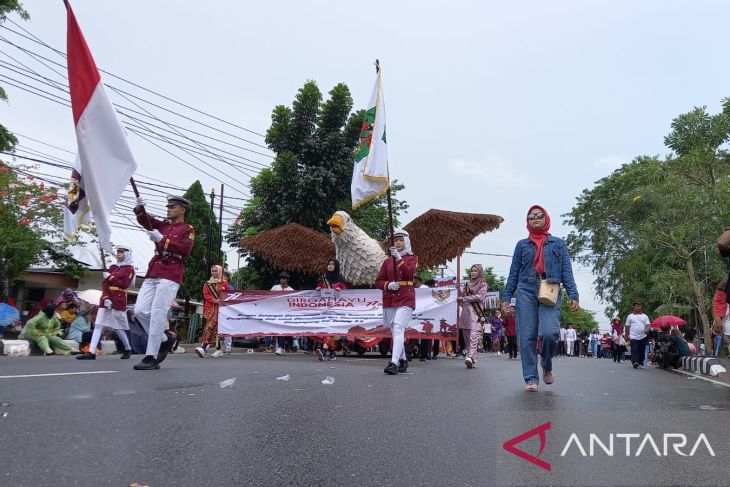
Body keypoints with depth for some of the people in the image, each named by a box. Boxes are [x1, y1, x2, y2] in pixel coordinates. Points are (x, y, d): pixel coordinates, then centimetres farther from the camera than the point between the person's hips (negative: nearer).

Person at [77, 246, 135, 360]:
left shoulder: (129, 269, 0)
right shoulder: (112, 267, 14)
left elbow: (124, 284, -12)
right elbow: (105, 284, 5)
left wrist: (110, 277, -11)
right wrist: (106, 298, -9)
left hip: (119, 300, -5)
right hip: (106, 299, 5)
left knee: (117, 327, 2)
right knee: (98, 325, -5)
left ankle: (128, 349, 22)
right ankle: (92, 352, -10)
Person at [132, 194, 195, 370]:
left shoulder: (188, 229, 4)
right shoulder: (163, 224, 23)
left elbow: (185, 249, -12)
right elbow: (145, 220, 10)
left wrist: (162, 239, -16)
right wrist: (140, 208, -11)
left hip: (170, 277, -7)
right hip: (152, 274, 7)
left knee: (157, 314, -11)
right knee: (140, 311, 0)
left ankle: (151, 358, -8)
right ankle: (165, 339, 18)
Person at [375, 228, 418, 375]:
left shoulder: (412, 258, 5)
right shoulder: (388, 261, 14)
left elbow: (409, 273, -16)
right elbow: (378, 281, 10)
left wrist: (399, 258, -27)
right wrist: (388, 285, -10)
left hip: (405, 299, -5)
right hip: (389, 300, 5)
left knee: (398, 329, -19)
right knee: (395, 332, 10)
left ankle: (394, 363, -26)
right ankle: (403, 360, 26)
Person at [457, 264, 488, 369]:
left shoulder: (483, 284, 7)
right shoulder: (467, 284, 21)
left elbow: (479, 297, -6)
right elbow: (462, 296, 22)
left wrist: (464, 299, -4)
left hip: (476, 313, -5)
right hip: (465, 312, 5)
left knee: (474, 335, -18)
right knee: (467, 337, 1)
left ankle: (470, 357, -31)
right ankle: (473, 359, 6)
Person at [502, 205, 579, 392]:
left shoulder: (558, 243, 16)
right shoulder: (522, 245, 17)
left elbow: (567, 271, 9)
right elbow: (514, 272, 14)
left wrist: (573, 295, -4)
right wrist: (507, 296, 6)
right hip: (526, 291, 1)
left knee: (550, 332, -19)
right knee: (527, 336, -5)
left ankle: (547, 367, 9)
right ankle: (531, 378, 2)